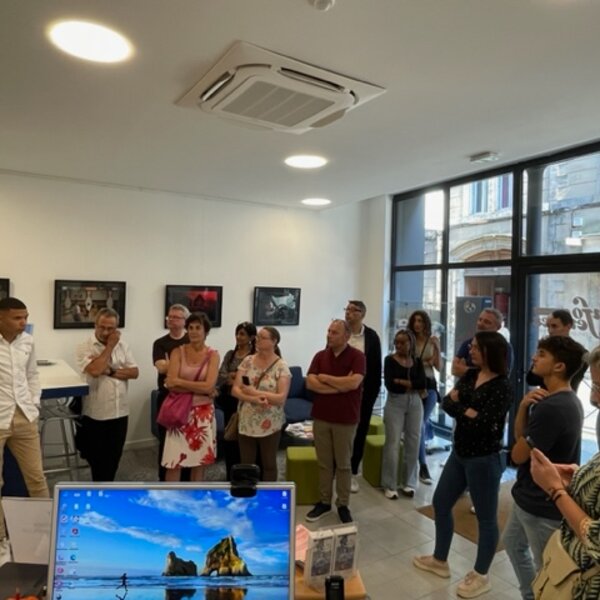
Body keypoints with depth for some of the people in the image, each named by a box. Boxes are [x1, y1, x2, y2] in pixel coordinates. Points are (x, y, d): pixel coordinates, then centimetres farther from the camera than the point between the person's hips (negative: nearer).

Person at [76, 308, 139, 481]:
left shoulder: (122, 345, 5)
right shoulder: (85, 347, -8)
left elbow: (134, 372, -2)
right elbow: (95, 370, -26)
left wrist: (111, 372, -15)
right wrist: (110, 346, -15)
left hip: (120, 412, 4)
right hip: (95, 414, -4)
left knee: (114, 457, 16)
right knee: (97, 458, 10)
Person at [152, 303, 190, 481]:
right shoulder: (160, 343, 4)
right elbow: (161, 367, -10)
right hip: (167, 397, 1)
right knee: (165, 439, 9)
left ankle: (186, 478, 21)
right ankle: (164, 479, 22)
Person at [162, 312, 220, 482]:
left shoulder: (213, 355, -2)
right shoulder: (178, 352, -2)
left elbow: (208, 386, -14)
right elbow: (171, 384, -13)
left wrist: (179, 381, -12)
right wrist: (199, 388, -16)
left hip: (203, 412, 1)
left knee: (200, 459, 12)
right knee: (174, 462, 1)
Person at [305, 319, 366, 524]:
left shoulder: (357, 356, -8)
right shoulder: (320, 356, 3)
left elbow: (354, 382, -22)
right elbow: (310, 383, -8)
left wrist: (325, 378, -12)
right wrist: (341, 385, -16)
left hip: (346, 419, -3)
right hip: (321, 417, 3)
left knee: (343, 463, 9)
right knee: (324, 462, 13)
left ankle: (343, 505, 23)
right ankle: (324, 502, 27)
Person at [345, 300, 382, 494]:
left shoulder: (372, 336, -4)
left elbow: (376, 367, -1)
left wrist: (374, 392, -5)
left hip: (364, 391, 0)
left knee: (359, 432, 10)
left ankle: (353, 473, 25)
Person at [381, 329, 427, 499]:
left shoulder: (417, 361, 6)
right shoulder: (390, 360, -4)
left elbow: (423, 384, -7)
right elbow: (389, 385, -16)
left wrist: (400, 381, -13)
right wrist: (413, 386, -8)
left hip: (415, 404, 4)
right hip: (395, 403, -3)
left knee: (413, 443, 8)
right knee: (393, 443, -3)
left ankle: (409, 483, 21)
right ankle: (390, 485, 8)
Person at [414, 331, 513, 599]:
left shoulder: (502, 388, -18)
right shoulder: (470, 375, 4)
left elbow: (483, 424, -25)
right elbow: (446, 402, -1)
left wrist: (459, 409, -12)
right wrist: (468, 411, -18)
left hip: (484, 459, -8)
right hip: (459, 453, 8)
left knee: (486, 517, 9)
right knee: (441, 503, 17)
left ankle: (481, 576, 28)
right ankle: (440, 560, 36)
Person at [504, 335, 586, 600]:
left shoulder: (550, 407, -30)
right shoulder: (563, 399, 4)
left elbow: (518, 455, -21)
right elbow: (520, 435, 4)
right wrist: (524, 406, -13)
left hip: (543, 505, -10)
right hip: (530, 496, 10)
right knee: (513, 542, 27)